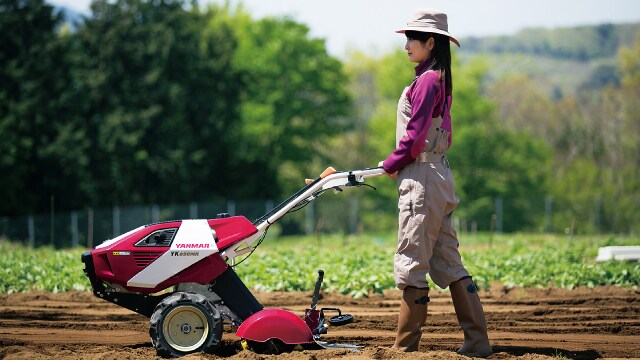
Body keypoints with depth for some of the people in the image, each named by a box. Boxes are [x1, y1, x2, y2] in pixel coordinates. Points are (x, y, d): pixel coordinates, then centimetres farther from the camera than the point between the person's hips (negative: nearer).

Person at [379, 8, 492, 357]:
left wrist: (391, 164, -2)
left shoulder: (427, 80, -13)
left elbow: (415, 137, -17)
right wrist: (398, 162, 10)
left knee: (411, 264, -5)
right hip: (439, 175, 10)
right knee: (448, 264, 10)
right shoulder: (440, 80, 16)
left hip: (422, 178, -10)